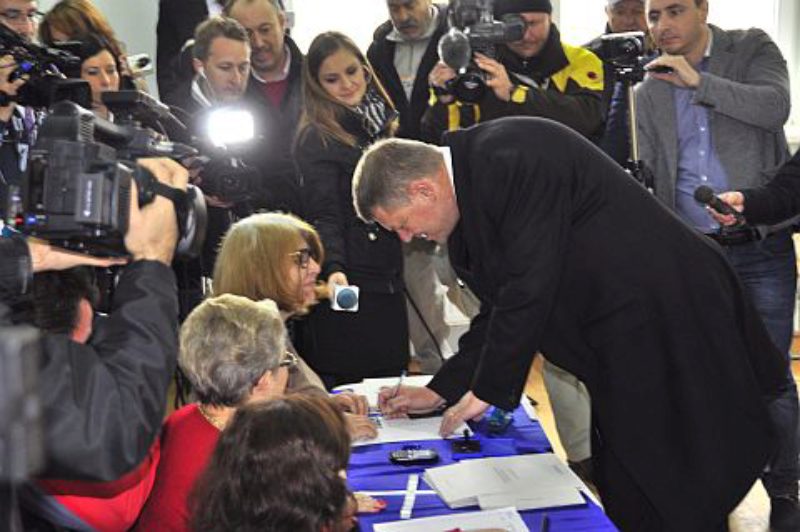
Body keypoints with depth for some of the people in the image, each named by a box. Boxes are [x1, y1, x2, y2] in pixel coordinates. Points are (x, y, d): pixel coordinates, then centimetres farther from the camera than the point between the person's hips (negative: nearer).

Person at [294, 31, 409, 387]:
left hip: (388, 279, 7)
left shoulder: (382, 121, 12)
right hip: (350, 283, -7)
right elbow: (324, 215, -19)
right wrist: (334, 270, -32)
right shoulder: (316, 139, -10)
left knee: (392, 377, 12)